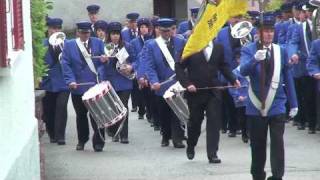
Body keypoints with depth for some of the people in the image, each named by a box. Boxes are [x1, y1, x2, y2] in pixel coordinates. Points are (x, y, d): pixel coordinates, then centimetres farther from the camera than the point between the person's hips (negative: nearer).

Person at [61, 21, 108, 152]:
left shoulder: (98, 43, 9)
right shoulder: (69, 45, 5)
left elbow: (104, 58, 12)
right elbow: (66, 64, -2)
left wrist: (104, 59, -13)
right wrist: (70, 80, -15)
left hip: (96, 86, 0)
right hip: (78, 86, 0)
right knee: (81, 115, 11)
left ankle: (98, 142, 0)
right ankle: (81, 141, 26)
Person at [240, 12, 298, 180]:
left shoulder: (281, 51, 5)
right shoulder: (248, 50, -1)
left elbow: (288, 78, 9)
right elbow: (243, 71, -18)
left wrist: (293, 103, 8)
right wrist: (255, 59, -37)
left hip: (277, 106, 1)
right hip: (256, 105, -1)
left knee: (277, 142, -9)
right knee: (257, 144, 8)